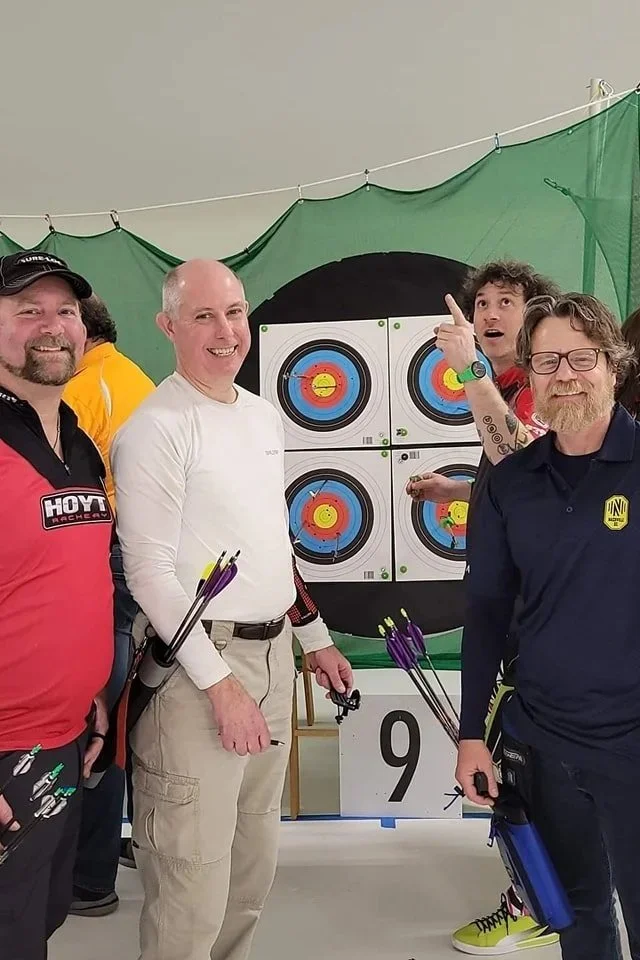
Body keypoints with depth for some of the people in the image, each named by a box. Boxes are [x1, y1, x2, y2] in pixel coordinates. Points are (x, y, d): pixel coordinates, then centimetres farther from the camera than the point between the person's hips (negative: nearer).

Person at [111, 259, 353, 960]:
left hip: (272, 656, 8)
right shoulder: (157, 427, -12)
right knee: (195, 892, -1)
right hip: (195, 666, -8)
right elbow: (148, 572, -15)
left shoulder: (263, 415, 12)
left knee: (255, 865, 19)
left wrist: (314, 638, 19)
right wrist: (221, 684, -16)